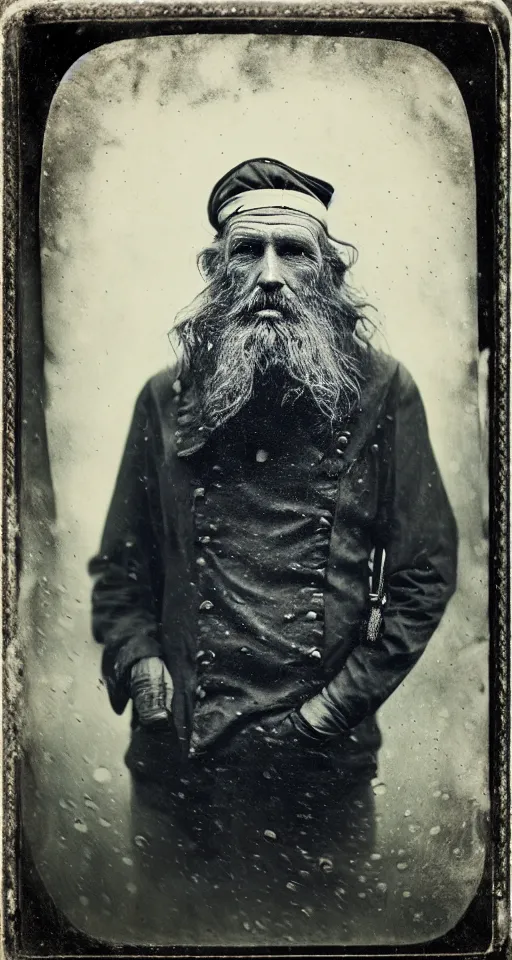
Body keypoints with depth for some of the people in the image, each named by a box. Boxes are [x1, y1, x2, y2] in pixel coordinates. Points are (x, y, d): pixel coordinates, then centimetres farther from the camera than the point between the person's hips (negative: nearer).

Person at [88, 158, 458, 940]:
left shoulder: (381, 392, -2)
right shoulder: (168, 399, 5)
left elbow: (426, 568, -3)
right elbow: (120, 564, 10)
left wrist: (339, 704, -8)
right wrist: (138, 663, -7)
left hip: (321, 766, -2)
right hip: (178, 759, 2)